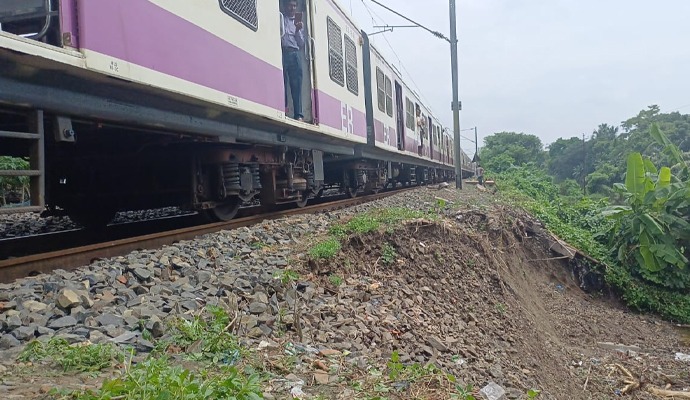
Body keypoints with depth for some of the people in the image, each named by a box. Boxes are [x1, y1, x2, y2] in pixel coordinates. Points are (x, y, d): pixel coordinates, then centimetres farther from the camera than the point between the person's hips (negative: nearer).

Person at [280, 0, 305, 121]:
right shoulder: (279, 18, 17)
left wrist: (298, 30, 3)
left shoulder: (298, 23, 25)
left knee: (296, 85, -8)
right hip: (282, 52, -2)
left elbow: (301, 44, 17)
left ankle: (298, 115, -13)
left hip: (295, 54, 2)